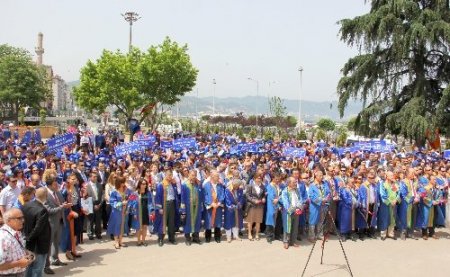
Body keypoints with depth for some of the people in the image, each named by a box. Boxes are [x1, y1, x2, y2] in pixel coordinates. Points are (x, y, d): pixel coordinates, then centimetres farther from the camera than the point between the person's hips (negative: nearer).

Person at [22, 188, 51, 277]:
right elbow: (38, 229, -26)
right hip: (39, 245, -7)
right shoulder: (42, 210, -27)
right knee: (37, 270, 7)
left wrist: (27, 236, 11)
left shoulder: (26, 205, -4)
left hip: (29, 244, 7)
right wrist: (29, 238, -10)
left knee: (29, 267, 23)